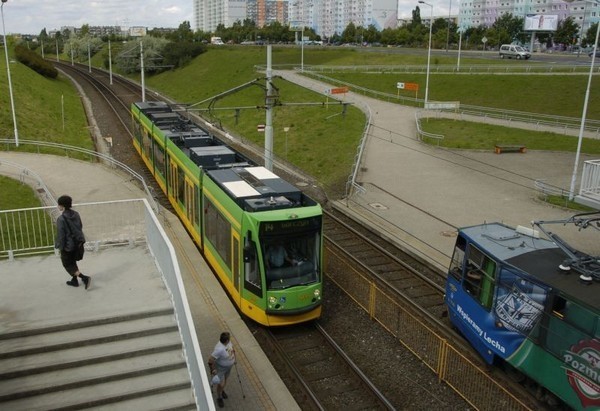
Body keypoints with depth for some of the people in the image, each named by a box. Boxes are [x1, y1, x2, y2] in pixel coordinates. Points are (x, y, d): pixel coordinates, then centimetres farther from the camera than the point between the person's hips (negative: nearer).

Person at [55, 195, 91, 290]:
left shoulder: (61, 219, -24)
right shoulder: (76, 214, -3)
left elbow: (60, 235, -20)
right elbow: (80, 227, 8)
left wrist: (59, 246, -8)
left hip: (68, 245, -7)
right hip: (77, 243, 7)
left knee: (68, 264, 10)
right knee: (73, 262, 24)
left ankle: (84, 278, -3)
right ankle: (74, 280, 34)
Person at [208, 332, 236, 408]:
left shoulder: (228, 342, -19)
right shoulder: (219, 349, -42)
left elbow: (232, 348, 5)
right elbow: (210, 360, -33)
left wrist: (234, 358, 13)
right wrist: (212, 370, -21)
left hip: (229, 366, 7)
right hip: (221, 368, -7)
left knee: (225, 380, 27)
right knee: (221, 384, 3)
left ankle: (222, 391, 55)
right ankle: (219, 398, 31)